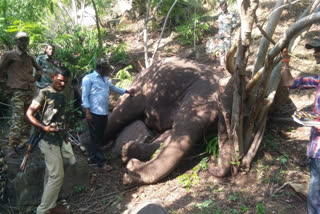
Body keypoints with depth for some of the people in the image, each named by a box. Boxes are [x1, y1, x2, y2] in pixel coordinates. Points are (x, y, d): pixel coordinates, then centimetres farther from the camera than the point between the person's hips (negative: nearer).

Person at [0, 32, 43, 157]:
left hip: (30, 91, 6)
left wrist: (35, 77, 13)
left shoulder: (29, 57, 16)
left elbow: (39, 69, 28)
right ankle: (11, 146, -11)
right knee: (17, 118, -14)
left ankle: (24, 141, 20)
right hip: (17, 92, -6)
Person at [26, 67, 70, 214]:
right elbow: (29, 114, -13)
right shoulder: (44, 93, -10)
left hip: (57, 139, 9)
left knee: (51, 174, 16)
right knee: (57, 175, -10)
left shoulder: (61, 96, 14)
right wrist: (44, 127, -26)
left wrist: (64, 136, 22)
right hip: (48, 139, -8)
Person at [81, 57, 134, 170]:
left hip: (104, 113, 8)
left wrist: (127, 91, 40)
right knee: (96, 138, -1)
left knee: (100, 137, 12)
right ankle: (101, 161, 3)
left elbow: (114, 88, 36)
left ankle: (93, 158, 24)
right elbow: (85, 96, -8)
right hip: (94, 113, -8)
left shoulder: (105, 79, 19)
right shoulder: (88, 78, -4)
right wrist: (87, 112, -15)